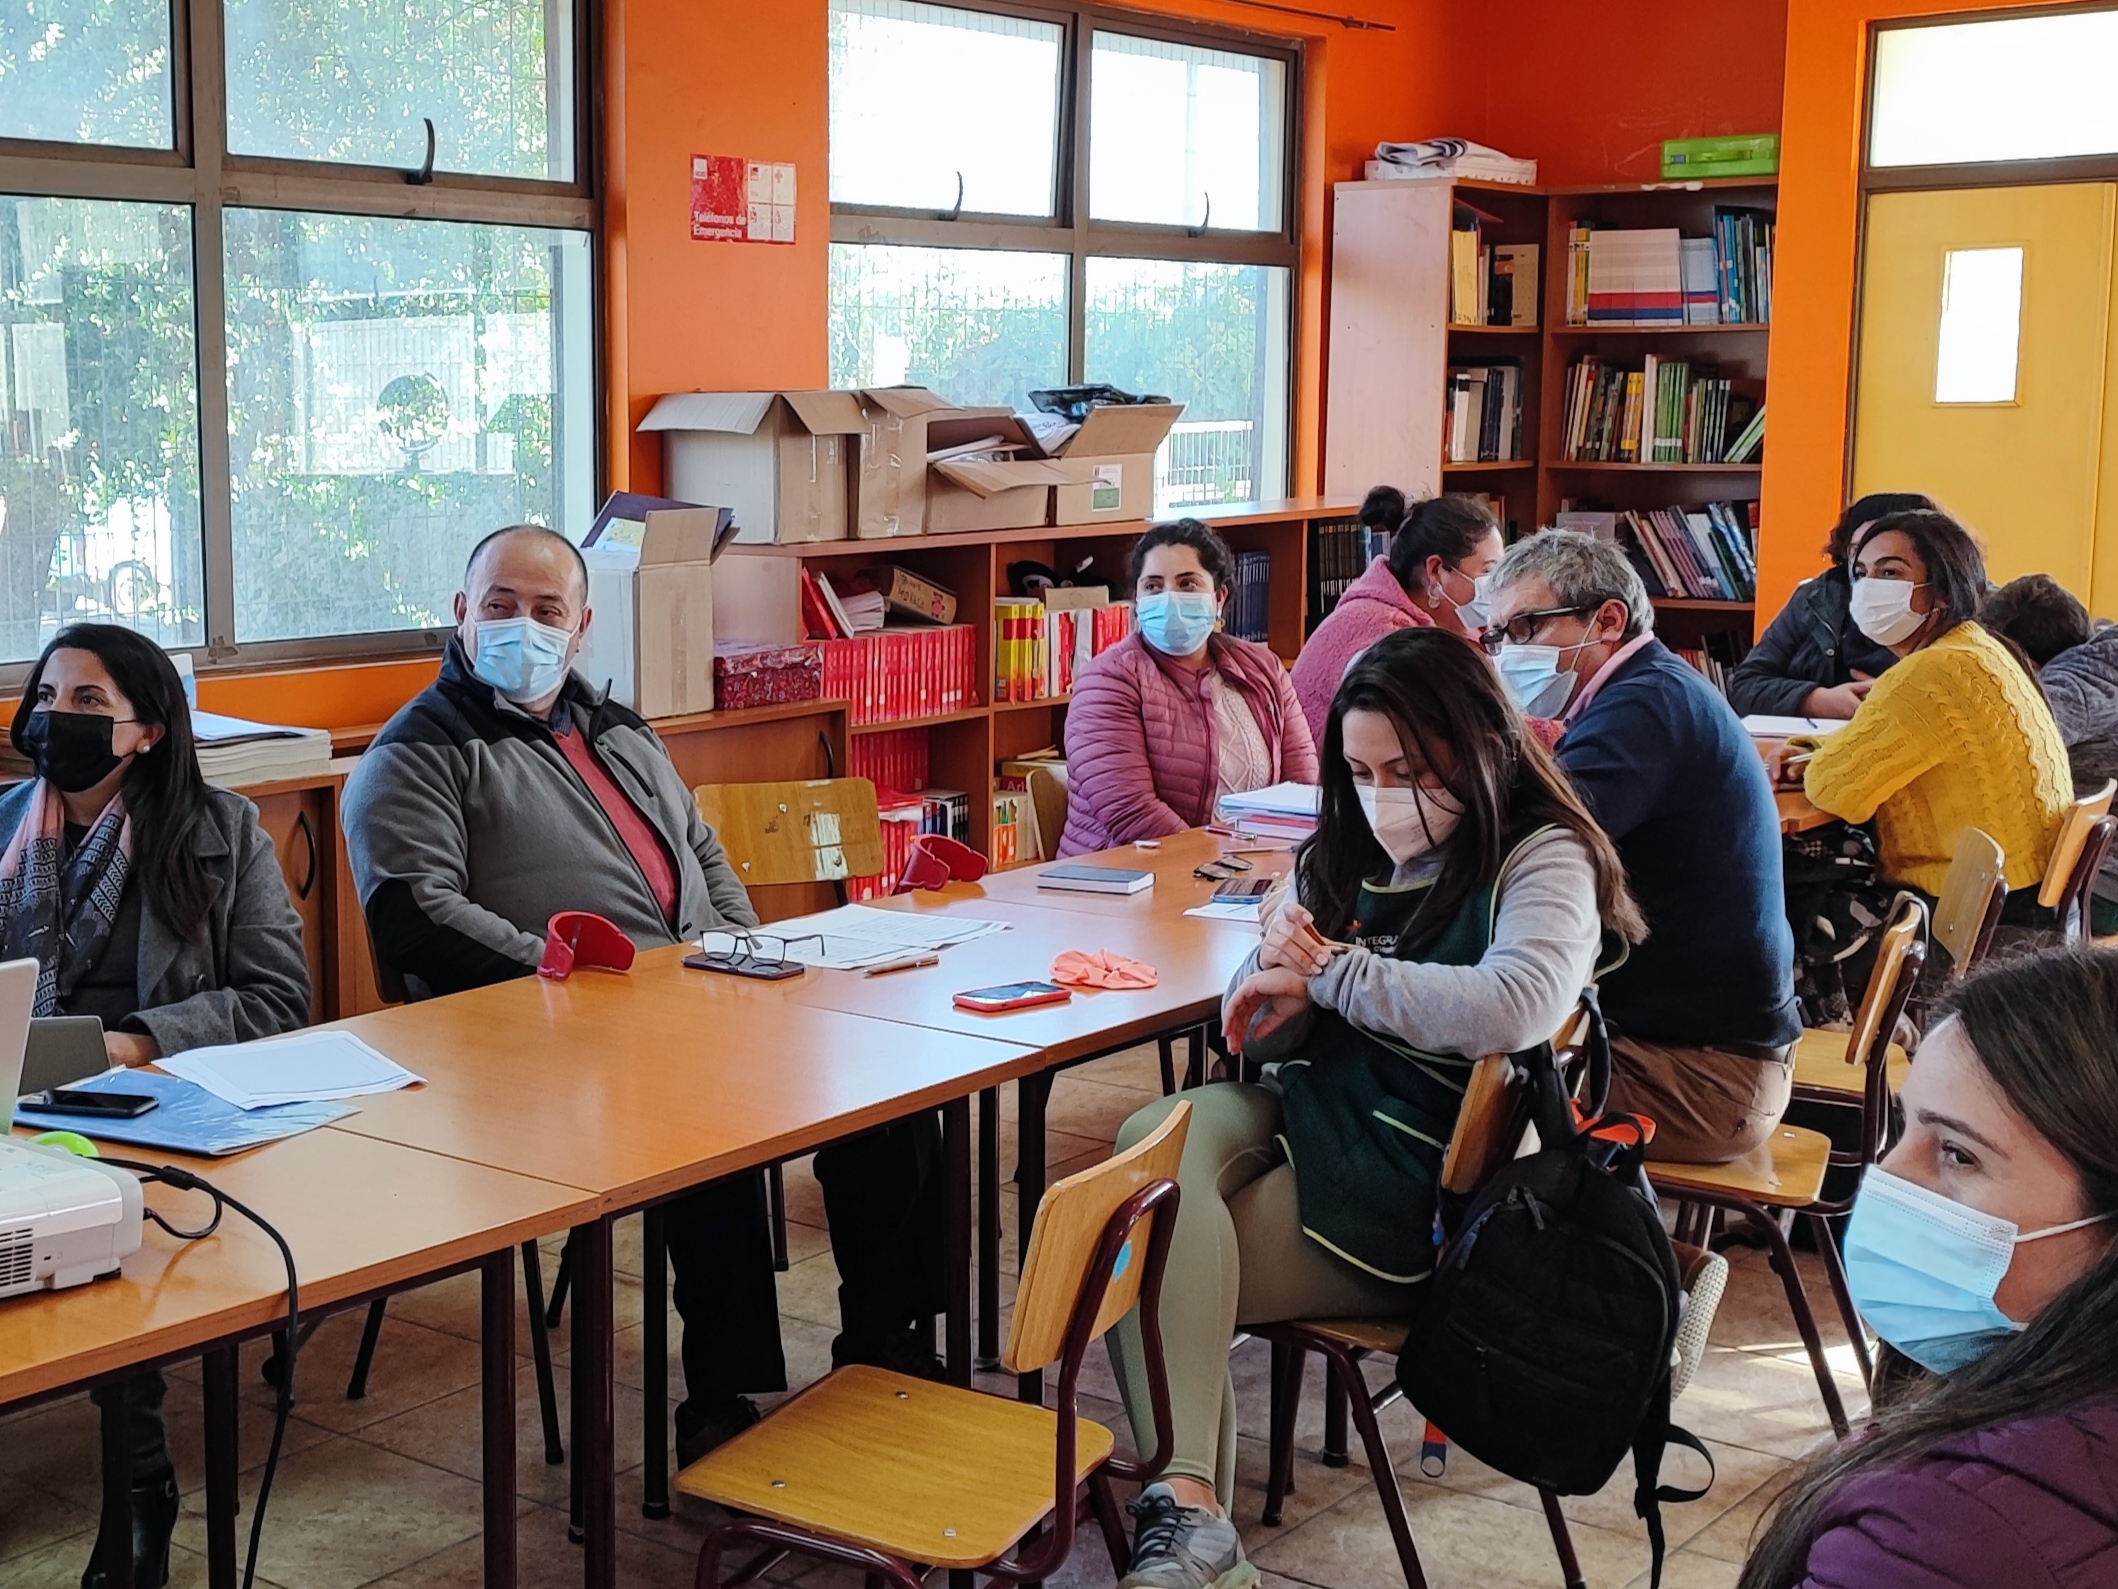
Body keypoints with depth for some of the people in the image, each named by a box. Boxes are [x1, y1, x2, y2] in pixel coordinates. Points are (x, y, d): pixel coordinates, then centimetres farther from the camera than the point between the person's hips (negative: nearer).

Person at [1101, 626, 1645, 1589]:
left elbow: (1516, 1006, -31)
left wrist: (1333, 971, -18)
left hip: (1414, 1186, -6)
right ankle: (1187, 1498, -30)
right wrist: (1274, 972, -13)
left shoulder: (1543, 860, -8)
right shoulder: (1352, 855, 10)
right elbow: (1262, 1035, 13)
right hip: (1313, 1111, 6)